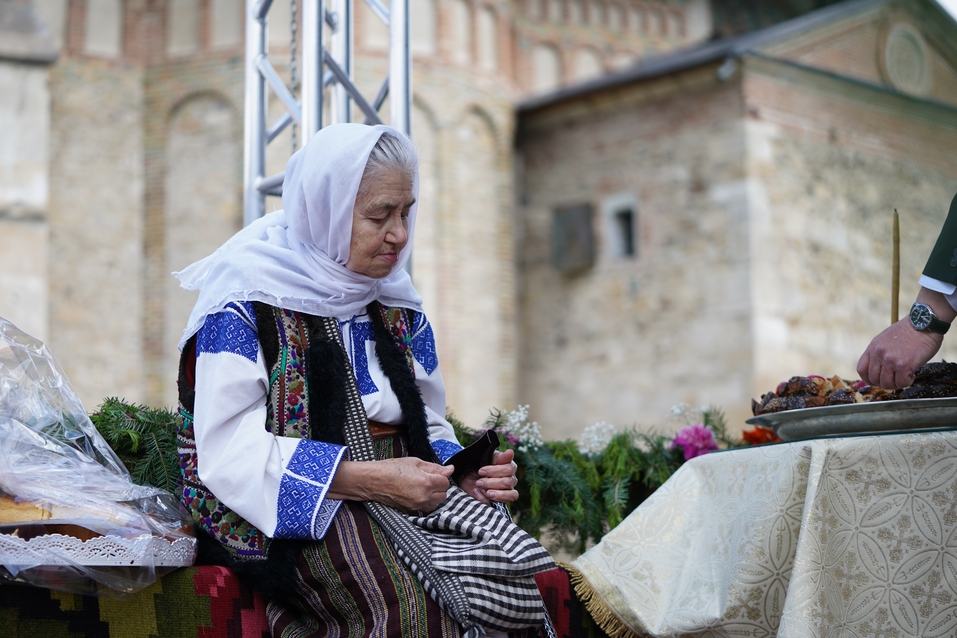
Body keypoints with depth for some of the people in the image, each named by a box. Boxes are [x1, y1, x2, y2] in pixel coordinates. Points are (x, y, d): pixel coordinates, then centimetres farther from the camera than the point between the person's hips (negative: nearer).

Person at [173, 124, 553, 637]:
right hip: (286, 513, -6)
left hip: (400, 502, 6)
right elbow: (230, 452, -13)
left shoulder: (397, 306, 16)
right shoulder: (248, 297, -4)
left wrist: (465, 474, -4)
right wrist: (366, 479, -22)